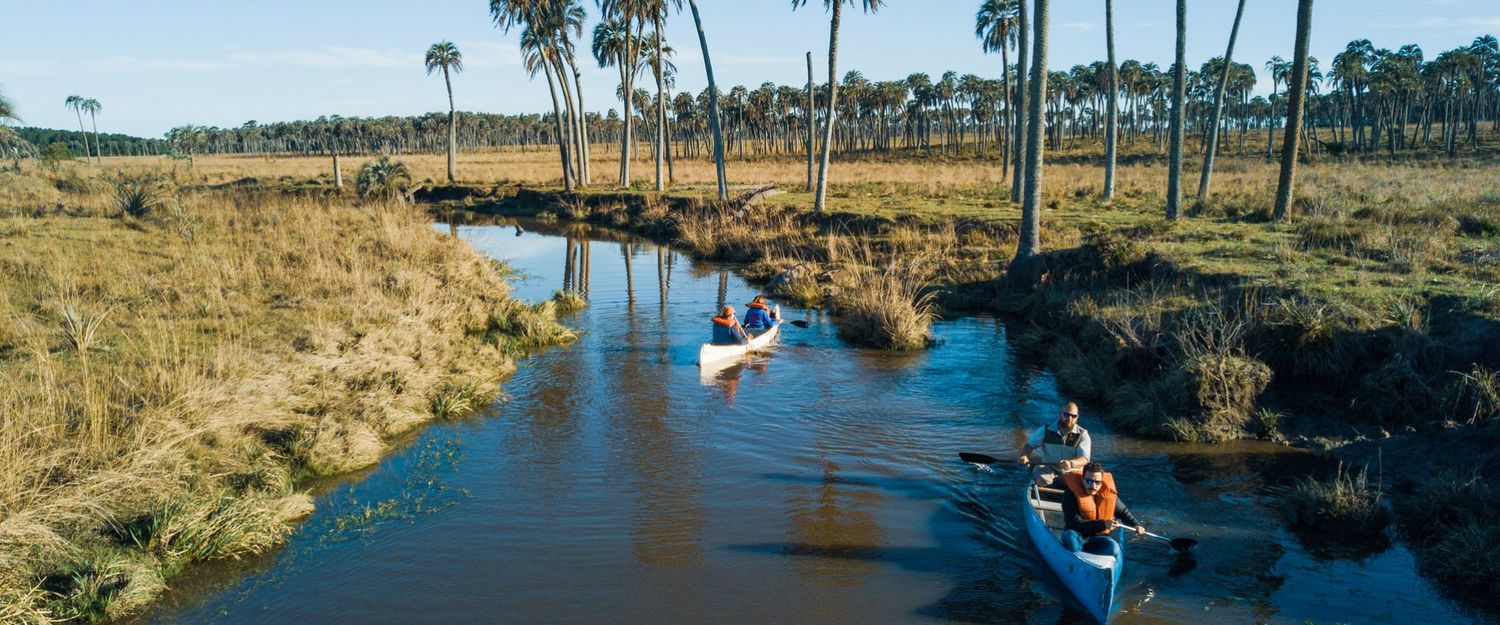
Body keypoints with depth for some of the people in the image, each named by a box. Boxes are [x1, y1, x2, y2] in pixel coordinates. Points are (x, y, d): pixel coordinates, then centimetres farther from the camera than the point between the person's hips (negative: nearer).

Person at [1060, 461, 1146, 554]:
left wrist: (1137, 525, 2)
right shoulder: (1072, 494, -18)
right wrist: (1102, 525, -30)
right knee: (1069, 535, -37)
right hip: (1079, 536, -3)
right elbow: (1074, 522, -26)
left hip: (1098, 537, 3)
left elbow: (1123, 511, 16)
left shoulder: (1108, 493, -5)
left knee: (1113, 548, -28)